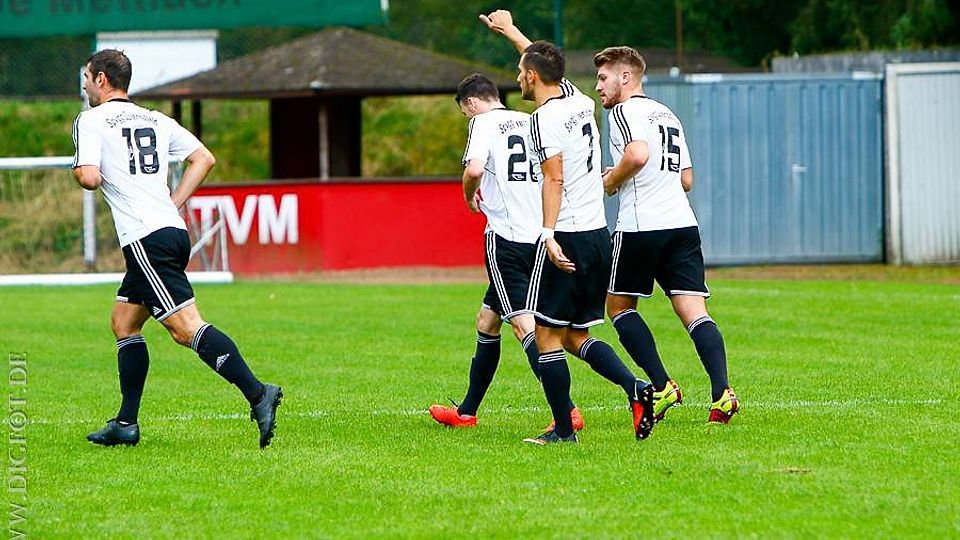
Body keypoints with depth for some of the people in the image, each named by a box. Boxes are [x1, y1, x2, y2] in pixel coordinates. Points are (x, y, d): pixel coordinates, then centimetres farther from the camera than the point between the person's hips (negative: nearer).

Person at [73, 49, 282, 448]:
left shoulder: (91, 120, -1)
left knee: (186, 326, -16)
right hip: (173, 231, 8)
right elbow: (204, 158, 18)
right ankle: (126, 424, 17)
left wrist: (78, 171, 9)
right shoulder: (155, 120, 19)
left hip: (145, 239, -8)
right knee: (123, 322, 19)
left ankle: (257, 393, -31)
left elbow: (90, 178, -13)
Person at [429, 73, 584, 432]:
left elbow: (474, 169, -20)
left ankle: (566, 410, -25)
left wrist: (469, 196, 1)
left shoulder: (483, 122, -3)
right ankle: (467, 412, 27)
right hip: (541, 236, 7)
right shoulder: (532, 121, 15)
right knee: (487, 320, 19)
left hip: (507, 237, -7)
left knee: (522, 322, -12)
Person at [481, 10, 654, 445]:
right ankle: (636, 388, -7)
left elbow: (554, 178, -19)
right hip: (599, 233, 8)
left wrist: (550, 234, -25)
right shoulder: (578, 101, 13)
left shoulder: (545, 116, -10)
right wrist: (510, 31, 45)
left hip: (566, 237, -8)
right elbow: (546, 62, 32)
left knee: (548, 335, -1)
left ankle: (563, 429, -2)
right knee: (578, 336, 14)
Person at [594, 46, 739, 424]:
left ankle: (662, 387, -1)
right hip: (682, 223, 7)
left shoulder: (624, 111, -3)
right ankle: (722, 391, -19)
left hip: (640, 225, -7)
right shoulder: (668, 115, 23)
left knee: (618, 305, 10)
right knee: (694, 311, -2)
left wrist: (611, 180, -5)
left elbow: (638, 154, -21)